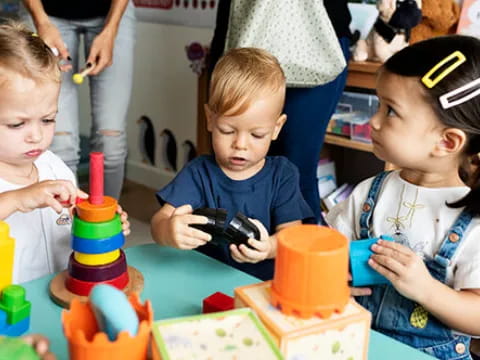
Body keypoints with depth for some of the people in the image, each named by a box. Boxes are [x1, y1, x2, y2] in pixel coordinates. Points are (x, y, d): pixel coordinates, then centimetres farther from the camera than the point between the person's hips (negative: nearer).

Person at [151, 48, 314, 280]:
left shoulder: (283, 175, 2)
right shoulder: (198, 174, 0)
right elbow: (160, 220, -11)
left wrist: (269, 247, -28)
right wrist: (169, 231, -35)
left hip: (268, 283, 1)